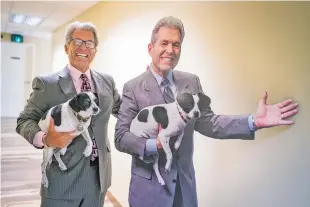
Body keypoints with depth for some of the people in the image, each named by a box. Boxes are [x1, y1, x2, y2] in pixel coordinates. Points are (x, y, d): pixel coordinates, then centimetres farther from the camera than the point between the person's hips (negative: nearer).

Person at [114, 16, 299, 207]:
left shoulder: (192, 82, 1)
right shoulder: (133, 87, -10)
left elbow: (207, 122, -2)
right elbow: (121, 137, -12)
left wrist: (253, 122, -13)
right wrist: (154, 145, -29)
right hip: (150, 186, -3)